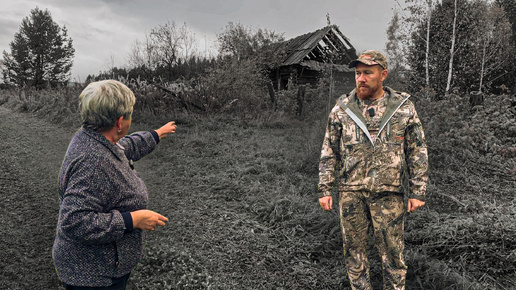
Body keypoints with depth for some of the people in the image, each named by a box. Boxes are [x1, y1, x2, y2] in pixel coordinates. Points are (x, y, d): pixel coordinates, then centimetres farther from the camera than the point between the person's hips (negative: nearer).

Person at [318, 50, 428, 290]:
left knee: (392, 254, 8)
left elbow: (417, 152, 4)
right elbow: (329, 152, 5)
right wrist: (325, 189, 1)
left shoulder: (404, 108, 0)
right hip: (351, 193, 1)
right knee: (354, 252, 11)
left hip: (388, 194, -1)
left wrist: (418, 192, 0)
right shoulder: (342, 109, 2)